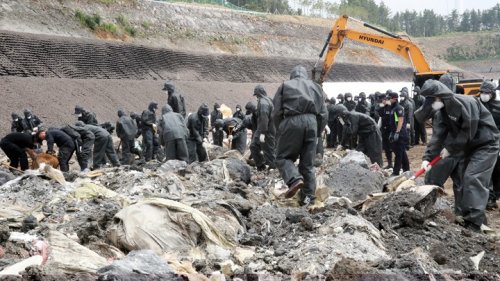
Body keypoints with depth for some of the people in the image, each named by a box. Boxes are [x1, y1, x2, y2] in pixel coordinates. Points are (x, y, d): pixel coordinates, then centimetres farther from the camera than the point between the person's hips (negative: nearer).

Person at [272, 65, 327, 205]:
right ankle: (308, 196, 7)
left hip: (292, 121, -3)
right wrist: (318, 132, 21)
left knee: (283, 157, 6)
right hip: (311, 121, 3)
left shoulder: (285, 86, 14)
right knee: (308, 162, 9)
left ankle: (295, 179, -20)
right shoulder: (315, 87, 22)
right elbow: (323, 114, 16)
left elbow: (277, 112, 5)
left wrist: (280, 130, 13)